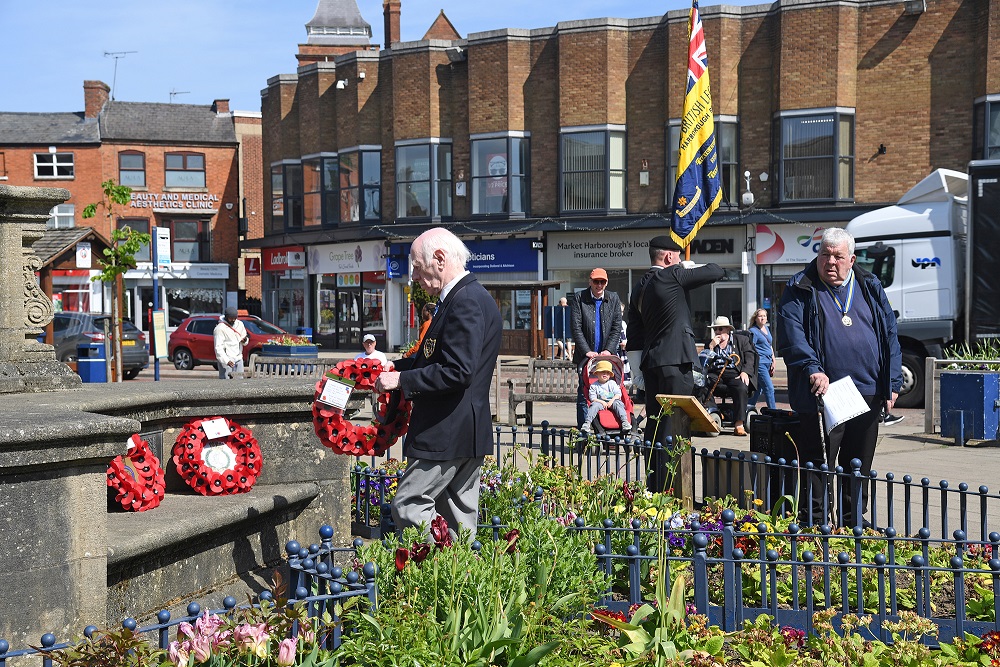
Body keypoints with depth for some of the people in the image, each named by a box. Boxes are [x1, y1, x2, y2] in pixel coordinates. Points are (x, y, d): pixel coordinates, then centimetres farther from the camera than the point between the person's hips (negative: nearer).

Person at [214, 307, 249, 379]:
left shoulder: (240, 324, 9)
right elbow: (218, 348, -16)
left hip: (238, 359, 6)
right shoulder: (220, 328, -11)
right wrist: (227, 361, -27)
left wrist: (245, 340, -7)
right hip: (226, 360, -6)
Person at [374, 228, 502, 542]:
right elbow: (434, 358, 22)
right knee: (459, 518, 13)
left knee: (408, 506, -7)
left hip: (449, 433, -11)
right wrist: (391, 369, 14)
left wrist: (401, 380, -18)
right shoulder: (469, 297, 15)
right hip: (467, 431, 11)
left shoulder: (466, 301, -18)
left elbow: (457, 372, -25)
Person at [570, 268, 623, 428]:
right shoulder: (579, 298, 0)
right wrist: (587, 351, -12)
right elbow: (575, 327, -5)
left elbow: (617, 328, 5)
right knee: (584, 394, -3)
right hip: (586, 355, -2)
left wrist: (609, 350, -7)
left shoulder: (614, 299, 8)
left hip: (607, 355, 2)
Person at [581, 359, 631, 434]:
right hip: (600, 402, -1)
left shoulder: (612, 383, 13)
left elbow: (618, 394, 5)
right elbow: (593, 398, -1)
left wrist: (612, 401, -13)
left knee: (618, 404, -30)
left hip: (612, 401, 1)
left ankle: (625, 422, -40)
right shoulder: (594, 385, 7)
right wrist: (602, 402, -16)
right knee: (594, 405, -30)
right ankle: (587, 422, -40)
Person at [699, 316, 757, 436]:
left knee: (741, 388, -36)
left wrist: (745, 372, -13)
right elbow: (704, 364, 8)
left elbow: (750, 358, 5)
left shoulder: (742, 339, 15)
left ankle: (738, 425, -37)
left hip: (735, 374, -2)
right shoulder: (710, 343, 20)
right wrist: (711, 347, -3)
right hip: (716, 374, 3)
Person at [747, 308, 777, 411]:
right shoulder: (753, 331, -7)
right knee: (769, 388, -11)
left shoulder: (766, 328, 17)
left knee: (759, 388, 11)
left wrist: (773, 361, 19)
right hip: (759, 362, -8)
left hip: (768, 363, 8)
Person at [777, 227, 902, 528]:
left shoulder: (870, 288, 12)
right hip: (823, 394, -4)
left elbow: (890, 335, 12)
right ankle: (816, 522, 9)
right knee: (818, 462, -1)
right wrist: (813, 369, -25)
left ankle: (853, 517, 27)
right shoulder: (801, 289, 0)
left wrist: (892, 385, 6)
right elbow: (791, 335, -11)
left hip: (868, 392, 4)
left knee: (859, 462, 14)